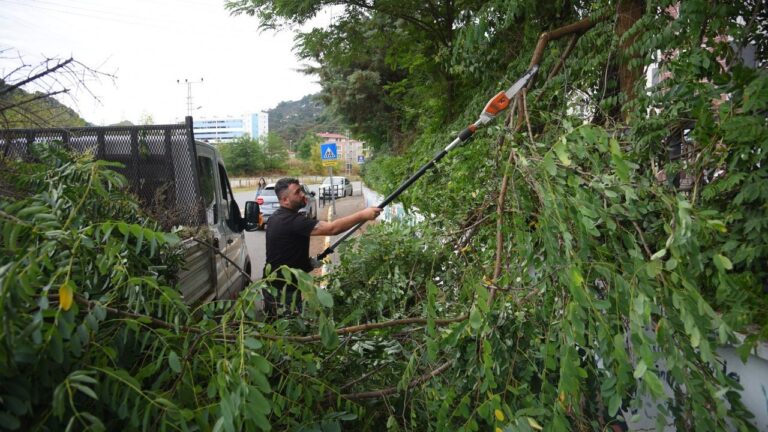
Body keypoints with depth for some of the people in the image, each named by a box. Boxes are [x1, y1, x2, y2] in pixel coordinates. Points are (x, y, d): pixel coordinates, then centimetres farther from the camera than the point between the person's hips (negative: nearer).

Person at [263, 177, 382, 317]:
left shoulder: (277, 217, 8)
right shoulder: (292, 221, -25)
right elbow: (332, 228, -32)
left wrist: (308, 261, 12)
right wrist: (363, 215, -30)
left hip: (273, 285, 10)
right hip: (284, 289, -10)